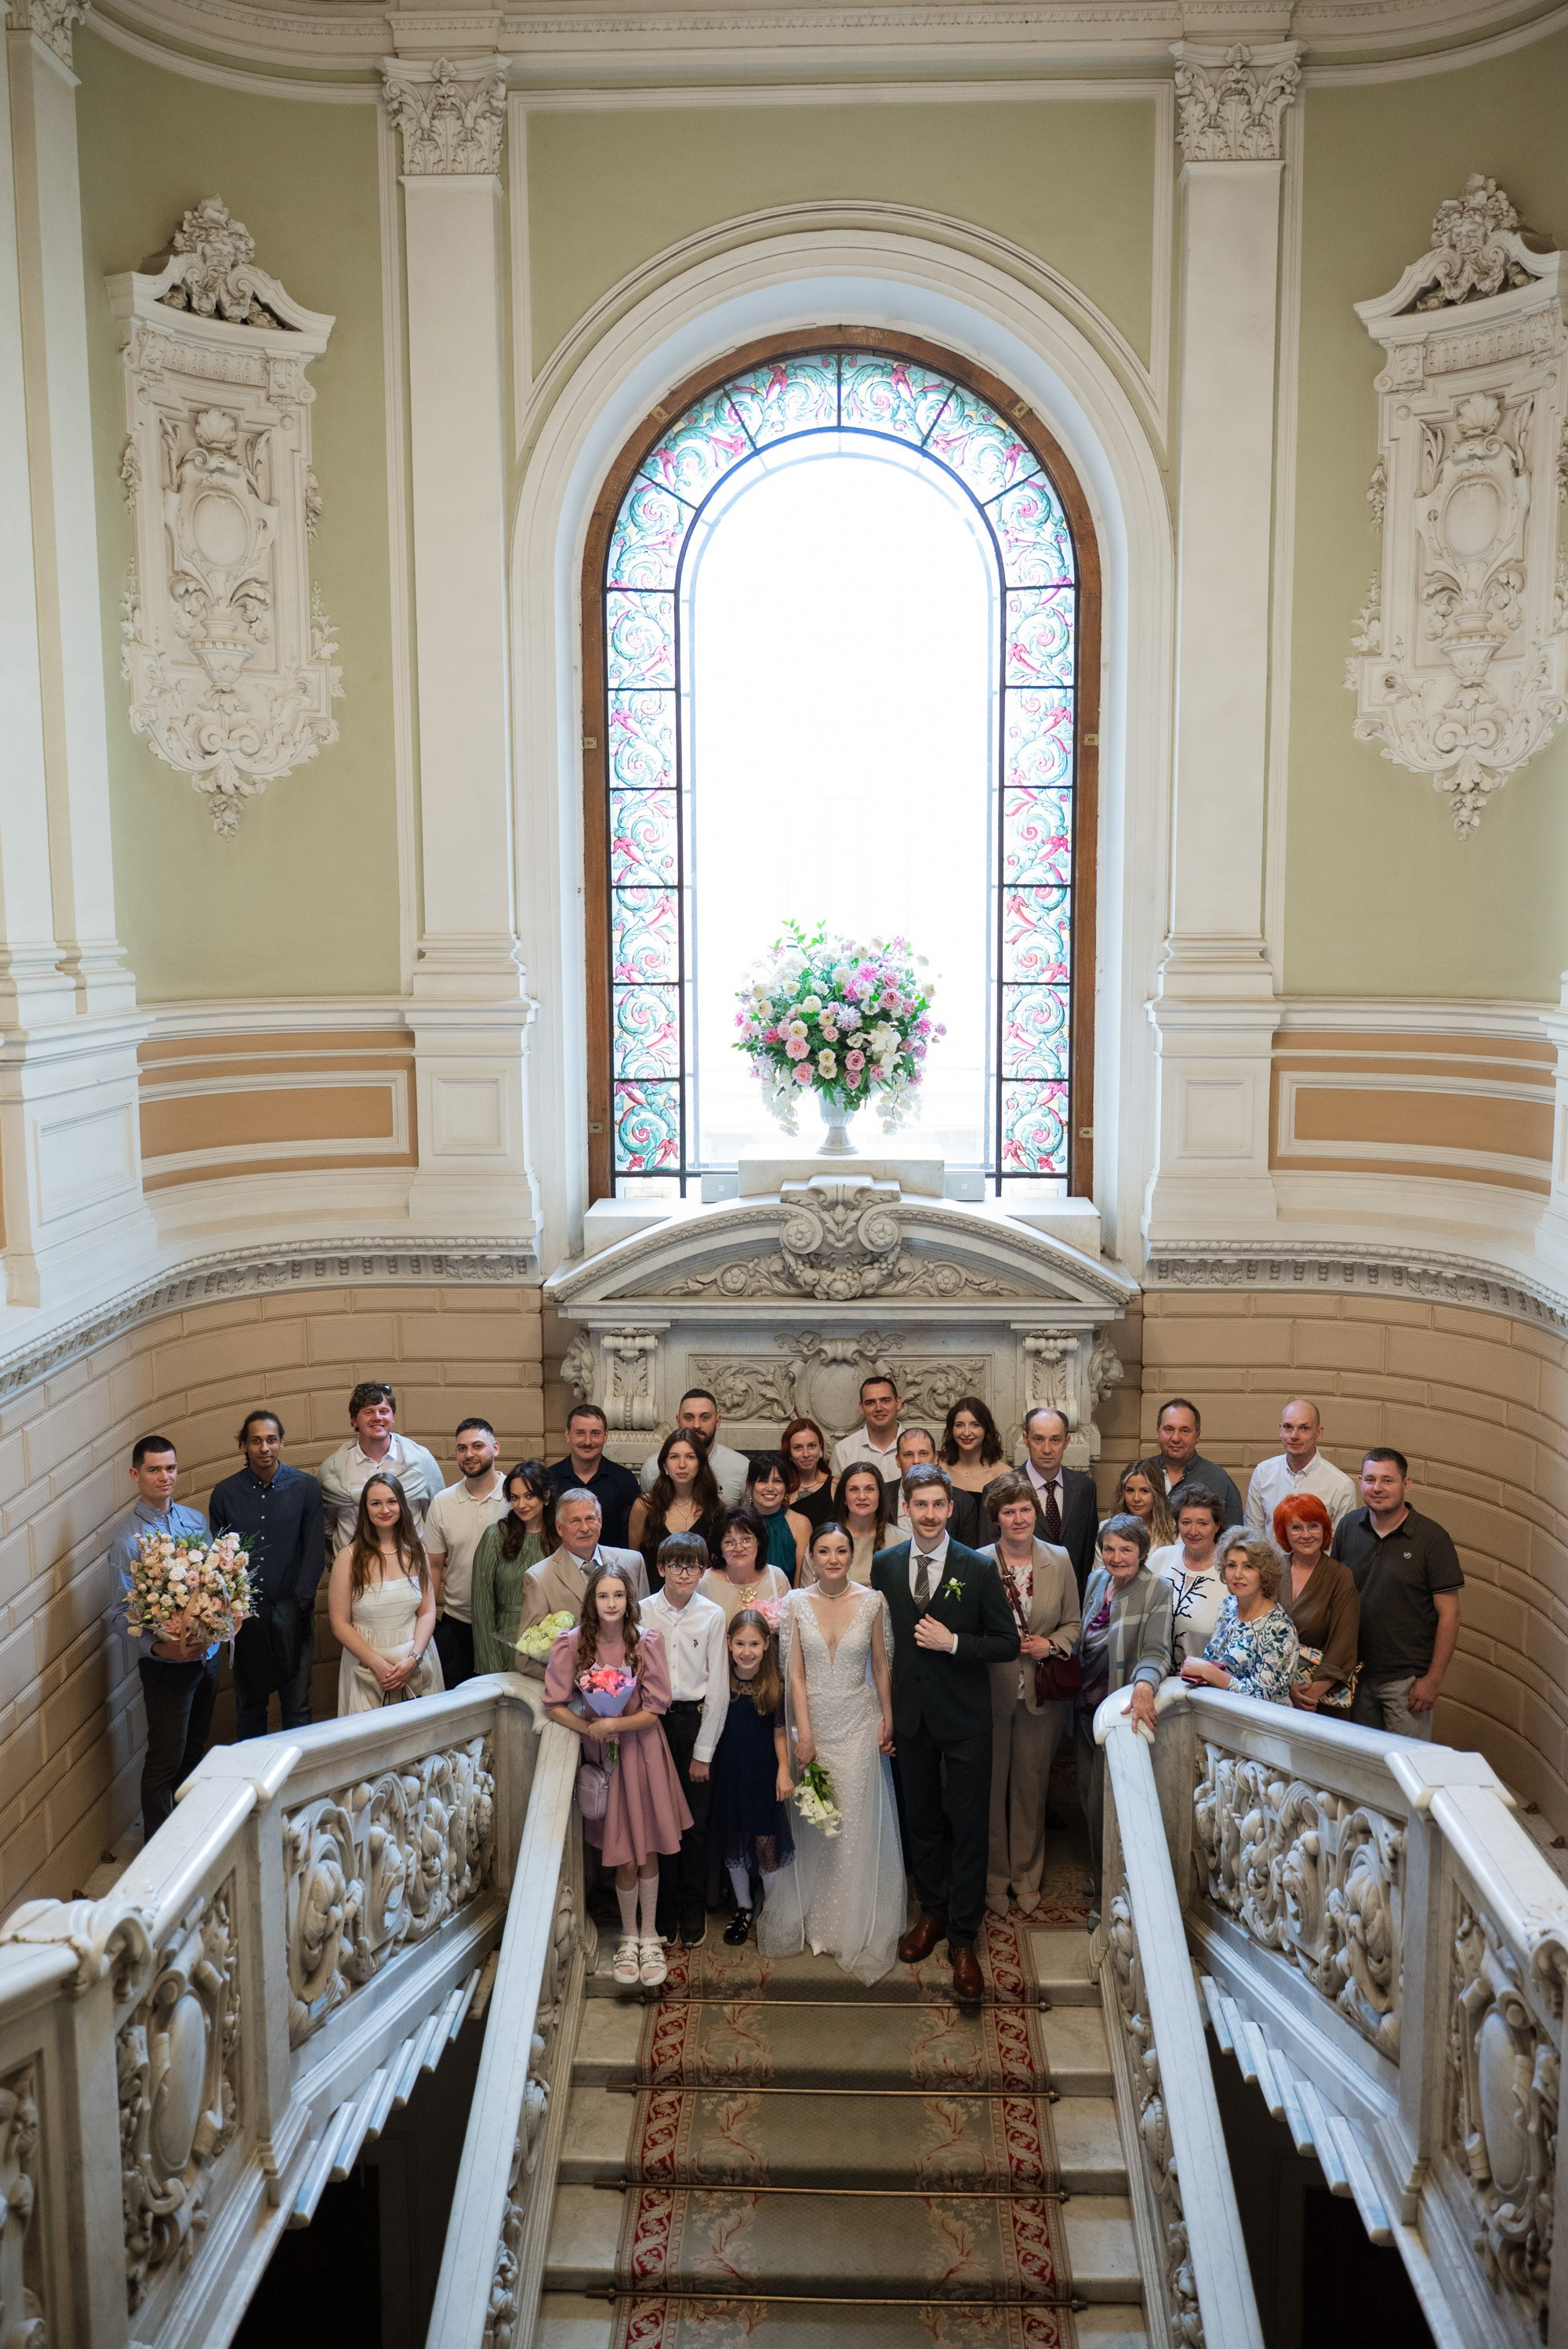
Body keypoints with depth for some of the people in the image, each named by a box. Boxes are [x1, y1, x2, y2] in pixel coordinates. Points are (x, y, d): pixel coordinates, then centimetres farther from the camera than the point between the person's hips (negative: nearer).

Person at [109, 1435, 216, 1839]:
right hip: (165, 1662, -5)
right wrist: (158, 1647, -30)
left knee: (195, 1750, 20)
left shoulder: (196, 1520, 3)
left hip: (206, 1653, 5)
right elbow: (123, 1612, -16)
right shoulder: (127, 1537, -14)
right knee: (165, 1760, 4)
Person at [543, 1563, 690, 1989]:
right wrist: (590, 1728, -19)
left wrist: (614, 1724, -22)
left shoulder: (647, 1641, -11)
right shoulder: (570, 1643, -11)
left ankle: (649, 1936, 26)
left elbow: (655, 1708, -9)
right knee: (624, 1857, 4)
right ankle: (629, 1937, 26)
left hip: (643, 1750, 0)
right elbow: (555, 1706, -6)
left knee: (648, 1850, 8)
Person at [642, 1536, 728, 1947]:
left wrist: (703, 1751, -4)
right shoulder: (642, 1612, -3)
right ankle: (665, 1910, 18)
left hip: (696, 1719, 0)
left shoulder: (713, 1615, -4)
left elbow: (718, 1687, -3)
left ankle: (693, 1909, 21)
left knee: (696, 1821, 5)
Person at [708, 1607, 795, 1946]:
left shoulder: (775, 1685, -10)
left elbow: (779, 1732, -3)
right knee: (733, 1842, 13)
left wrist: (784, 1772, -7)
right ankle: (743, 1907, 32)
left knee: (767, 1842, 2)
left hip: (764, 1775, -2)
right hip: (728, 1774, 2)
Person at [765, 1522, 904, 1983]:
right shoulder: (796, 1603, -5)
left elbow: (880, 1664, 3)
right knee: (813, 1821, 8)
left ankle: (854, 1926, 18)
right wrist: (804, 1732, -9)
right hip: (814, 1718, 1)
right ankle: (814, 1917, 24)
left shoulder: (872, 1601, -6)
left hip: (858, 1722, 0)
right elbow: (795, 1671, -5)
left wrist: (887, 1717, 2)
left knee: (857, 1820, 3)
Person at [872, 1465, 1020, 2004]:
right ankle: (932, 1912, 36)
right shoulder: (884, 1565, -1)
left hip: (964, 1718, -3)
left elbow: (1008, 1644, -6)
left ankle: (963, 1939, 13)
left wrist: (953, 1643, -19)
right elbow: (881, 1636, 5)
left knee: (969, 1827, 1)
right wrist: (886, 1709, 0)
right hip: (911, 1715, 3)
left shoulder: (979, 1568, -10)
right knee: (920, 1820, 16)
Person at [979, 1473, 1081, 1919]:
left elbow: (1073, 1623, 8)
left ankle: (1027, 1876, 30)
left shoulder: (1060, 1560, 0)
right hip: (990, 1693, -2)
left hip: (1041, 1695, 2)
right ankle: (994, 1878, 25)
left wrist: (1051, 1644, -9)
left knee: (1032, 1785, 14)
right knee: (991, 1786, 8)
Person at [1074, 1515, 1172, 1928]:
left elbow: (1156, 1651, -22)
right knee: (1090, 1798, 16)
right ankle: (1100, 1881, 33)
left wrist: (1144, 1684, -41)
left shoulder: (1156, 1591, -13)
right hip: (1086, 1705, 6)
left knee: (1107, 1803, 0)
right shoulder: (1096, 1579, 5)